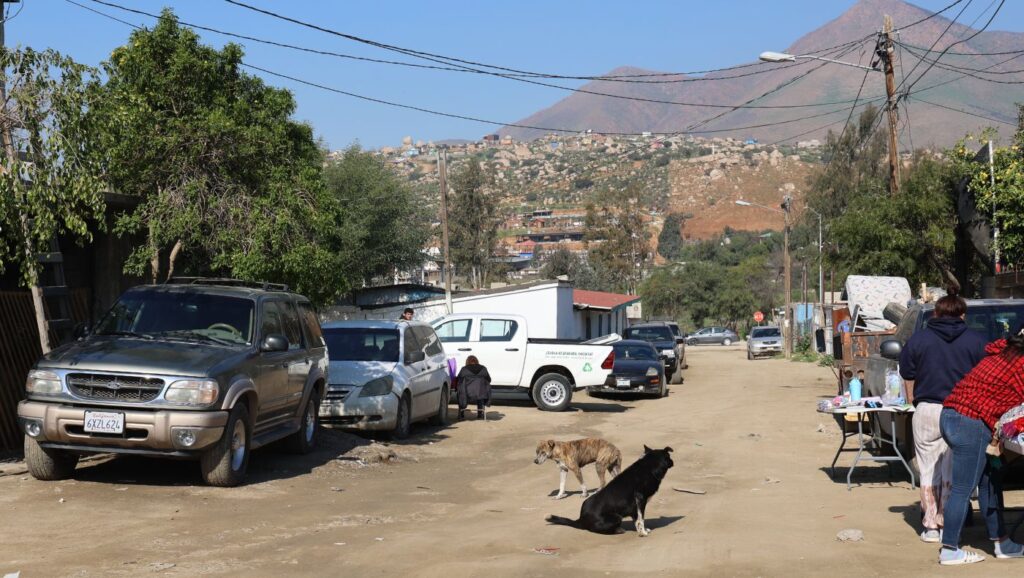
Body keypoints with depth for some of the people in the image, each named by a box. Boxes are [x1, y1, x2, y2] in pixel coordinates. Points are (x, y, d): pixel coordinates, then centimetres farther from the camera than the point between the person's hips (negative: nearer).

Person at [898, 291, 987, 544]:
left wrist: (913, 403, 17)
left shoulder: (918, 339, 3)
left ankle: (930, 526, 8)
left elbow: (908, 377, 7)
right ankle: (948, 525, 9)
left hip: (927, 411, 0)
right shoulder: (976, 340, 3)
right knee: (954, 471, 8)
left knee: (929, 471, 7)